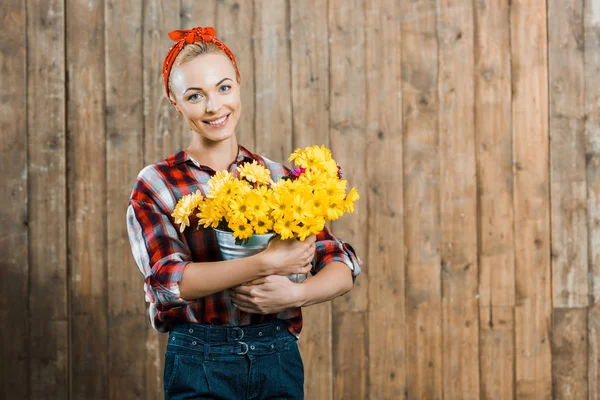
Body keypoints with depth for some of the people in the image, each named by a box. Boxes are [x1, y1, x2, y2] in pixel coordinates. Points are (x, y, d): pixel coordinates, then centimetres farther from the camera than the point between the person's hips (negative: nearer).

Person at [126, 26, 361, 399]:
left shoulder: (278, 177, 5)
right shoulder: (156, 185, -2)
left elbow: (343, 266, 0)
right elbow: (168, 278, -16)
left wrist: (295, 293, -20)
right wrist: (266, 263, -25)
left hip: (280, 359, 3)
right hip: (200, 367, -2)